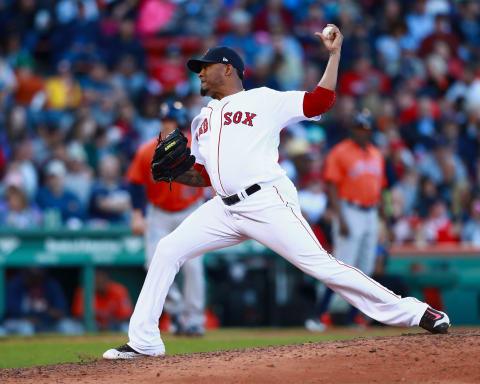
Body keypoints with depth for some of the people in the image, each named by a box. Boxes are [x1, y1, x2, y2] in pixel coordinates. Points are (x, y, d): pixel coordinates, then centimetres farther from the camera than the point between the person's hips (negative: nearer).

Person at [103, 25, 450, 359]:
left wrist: (334, 54, -6)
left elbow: (321, 100, -4)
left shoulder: (265, 100, 5)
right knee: (168, 251, -6)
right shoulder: (202, 120, 23)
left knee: (320, 265, -15)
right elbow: (202, 175, 25)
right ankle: (144, 341, -1)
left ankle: (414, 313, -10)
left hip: (268, 203, -6)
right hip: (225, 209, 6)